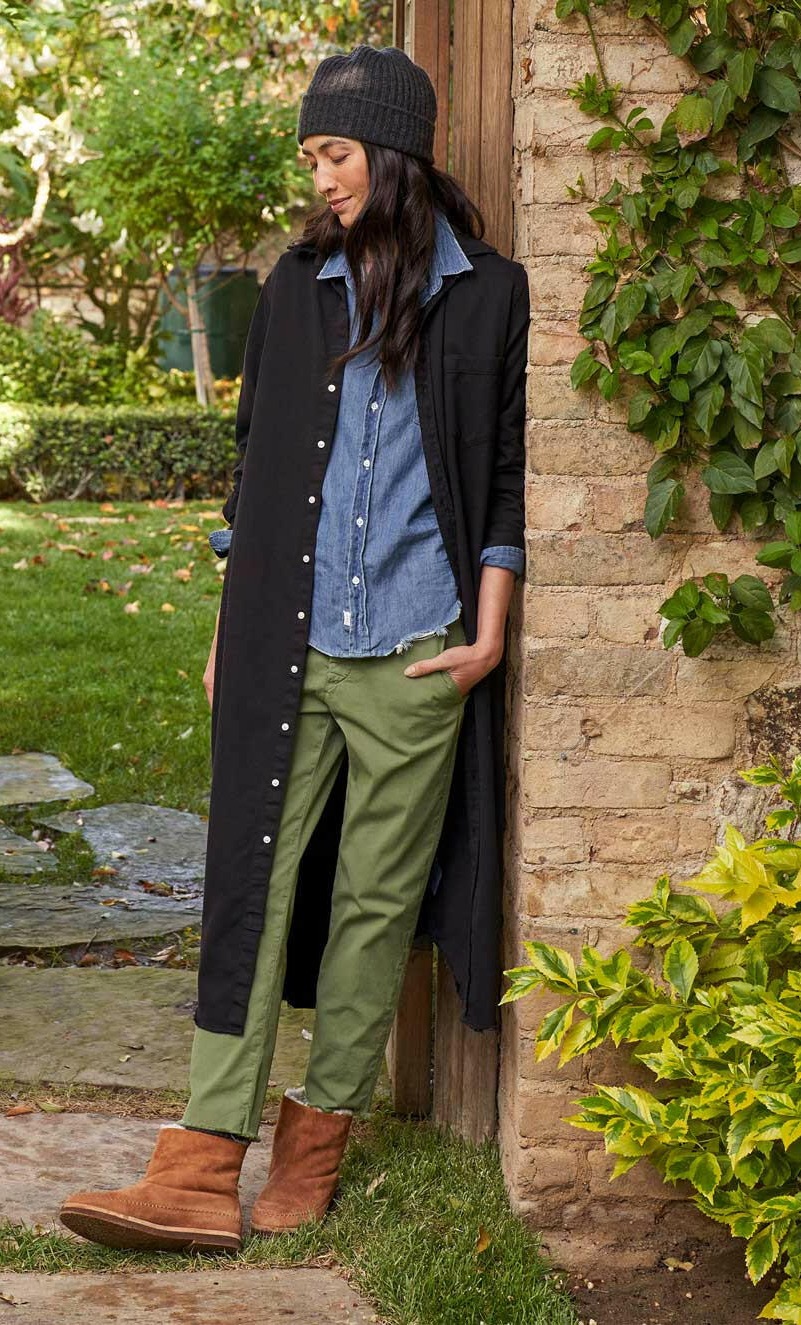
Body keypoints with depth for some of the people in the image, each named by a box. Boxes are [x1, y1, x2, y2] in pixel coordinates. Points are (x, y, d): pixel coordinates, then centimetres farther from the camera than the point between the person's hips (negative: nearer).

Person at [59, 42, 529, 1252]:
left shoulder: (489, 294, 4)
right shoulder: (298, 285, 13)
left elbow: (506, 476, 5)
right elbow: (256, 461, 16)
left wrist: (490, 632, -3)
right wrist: (229, 629, 12)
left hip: (414, 652, -2)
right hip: (288, 646, 2)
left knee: (377, 895, 3)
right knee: (253, 881, -4)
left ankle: (316, 1142, 15)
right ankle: (203, 1169, -6)